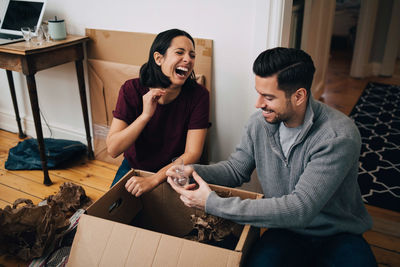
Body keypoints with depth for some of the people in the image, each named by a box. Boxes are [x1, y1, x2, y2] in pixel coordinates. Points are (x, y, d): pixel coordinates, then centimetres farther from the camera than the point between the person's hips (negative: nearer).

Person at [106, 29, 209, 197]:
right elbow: (113, 149, -19)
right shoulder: (132, 89, -16)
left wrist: (153, 180, -31)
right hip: (134, 168, 1)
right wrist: (146, 115, -32)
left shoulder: (198, 95, -18)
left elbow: (192, 154, -19)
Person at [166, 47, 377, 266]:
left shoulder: (338, 136, -25)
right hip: (288, 230, 3)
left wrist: (213, 204, -31)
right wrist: (195, 172, -14)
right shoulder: (260, 122, -7)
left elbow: (300, 209, -31)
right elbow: (236, 168, 8)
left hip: (338, 235, -2)